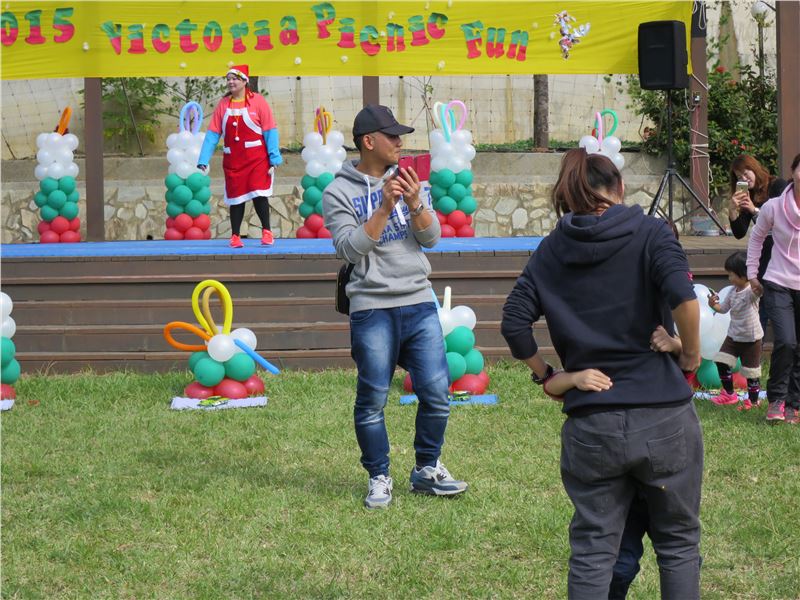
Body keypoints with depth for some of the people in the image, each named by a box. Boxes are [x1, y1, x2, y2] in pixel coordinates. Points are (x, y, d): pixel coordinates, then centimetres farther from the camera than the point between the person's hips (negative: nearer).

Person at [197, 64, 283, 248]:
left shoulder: (258, 101, -4)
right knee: (236, 198, 6)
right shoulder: (223, 105, 5)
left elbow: (270, 131, -5)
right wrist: (203, 160, -3)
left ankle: (266, 231, 6)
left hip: (256, 158, -3)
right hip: (233, 160, 3)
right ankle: (235, 236, 15)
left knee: (258, 194, -9)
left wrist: (274, 159, -10)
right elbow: (212, 134, 4)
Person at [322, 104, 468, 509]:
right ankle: (378, 478, 15)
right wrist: (384, 208, -20)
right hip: (372, 308, -4)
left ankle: (427, 470, 18)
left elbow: (432, 237, 4)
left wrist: (415, 203, -15)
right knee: (372, 400, 1)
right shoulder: (339, 193, -2)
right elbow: (350, 248, -13)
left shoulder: (405, 180, 11)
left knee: (437, 392, 1)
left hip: (419, 303, 4)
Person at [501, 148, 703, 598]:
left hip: (591, 425, 2)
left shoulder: (552, 249, 7)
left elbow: (514, 324, 1)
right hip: (665, 417, -2)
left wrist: (544, 374, 15)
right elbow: (683, 299, -19)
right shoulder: (650, 233, -2)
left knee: (592, 551, 11)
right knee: (679, 543, 15)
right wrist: (690, 354, -3)